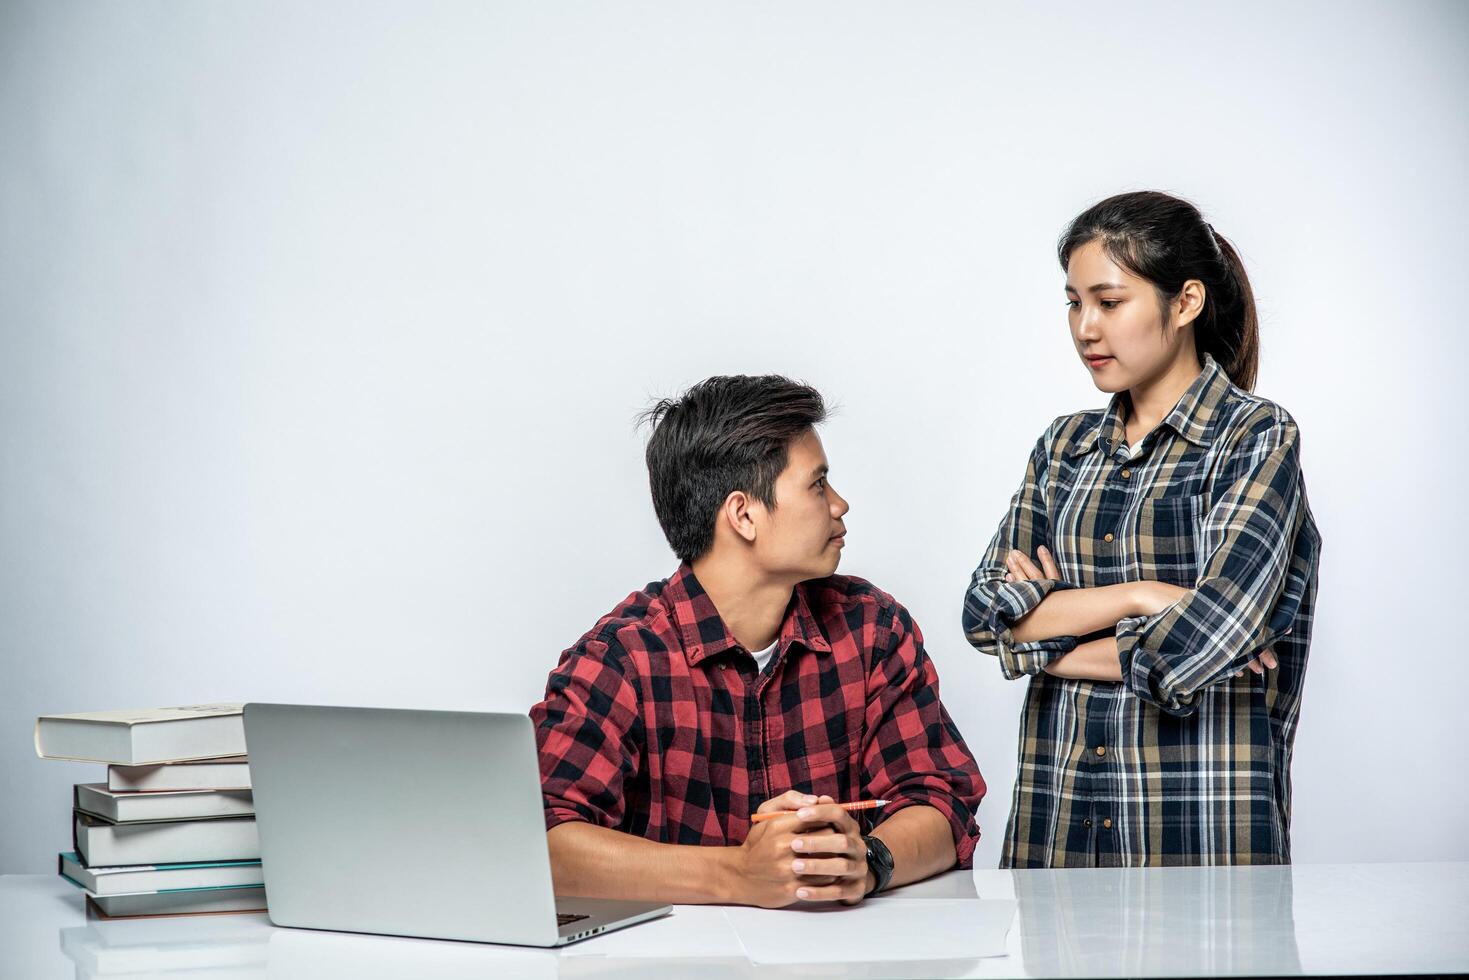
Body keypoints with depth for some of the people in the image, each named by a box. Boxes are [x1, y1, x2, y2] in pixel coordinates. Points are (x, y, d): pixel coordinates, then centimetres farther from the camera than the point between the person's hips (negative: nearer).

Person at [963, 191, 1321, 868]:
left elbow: (1190, 653, -18)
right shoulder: (1066, 446, 12)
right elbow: (984, 611, 0)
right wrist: (1136, 596, -12)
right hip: (1058, 807, 5)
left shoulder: (1258, 439, -6)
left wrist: (1051, 624, -4)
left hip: (1200, 815, -5)